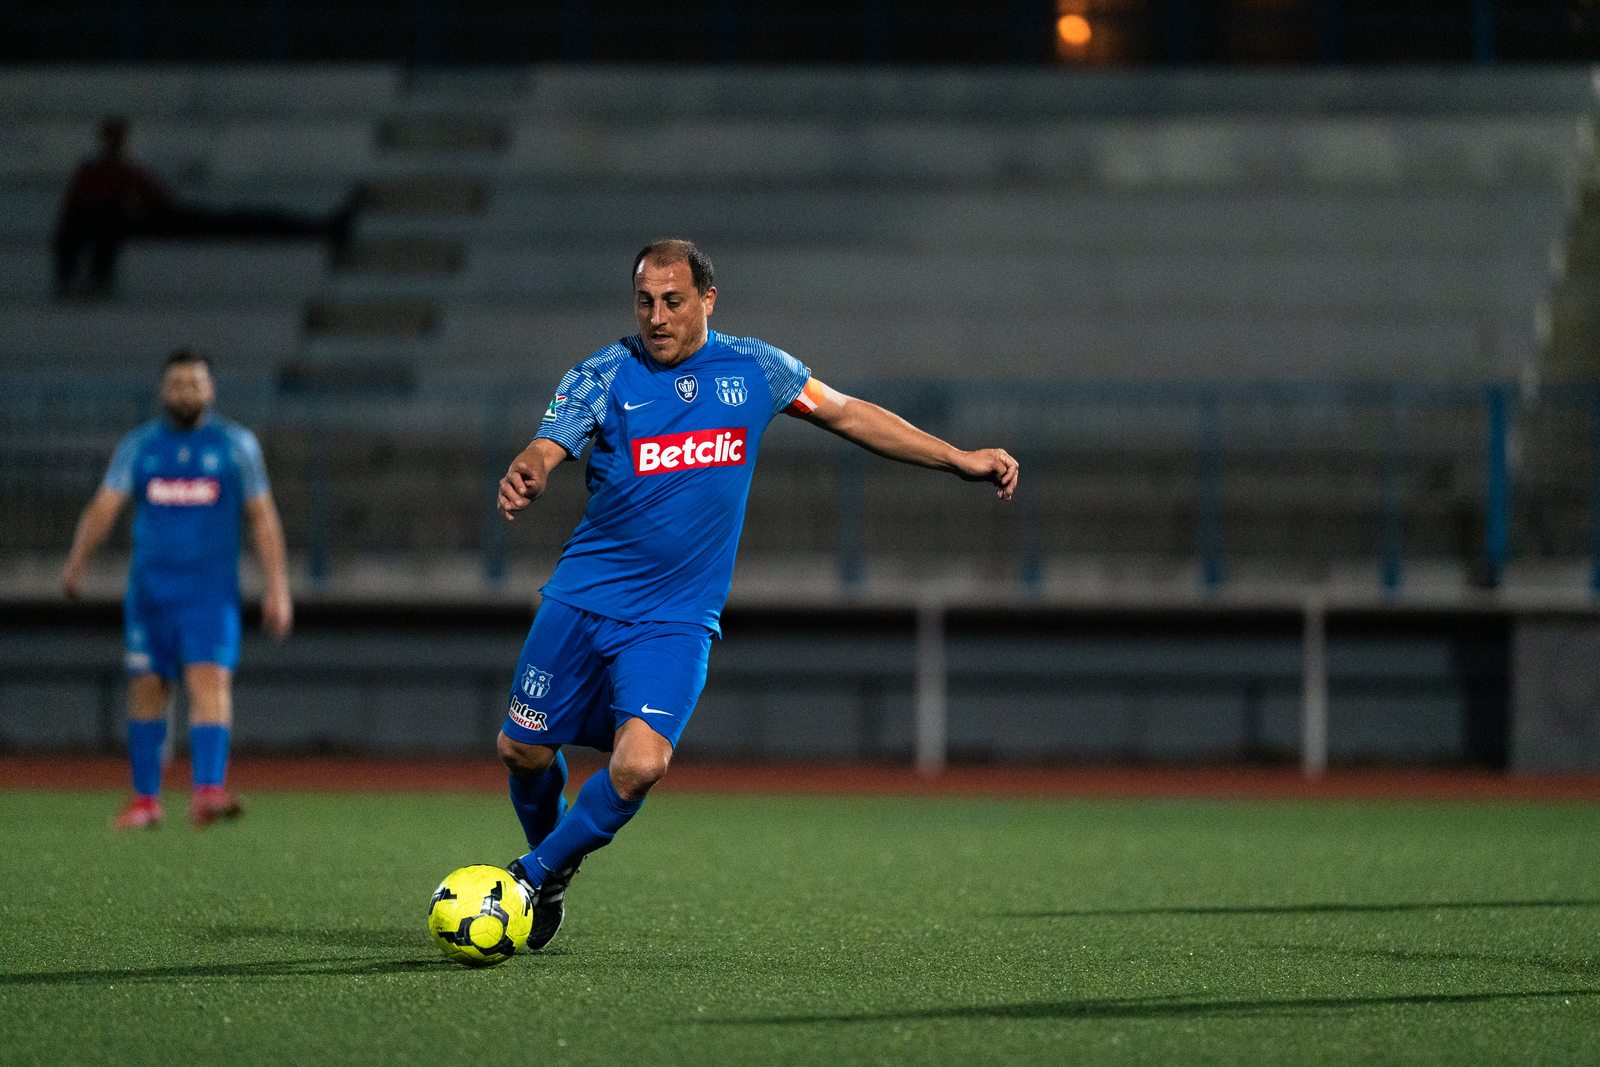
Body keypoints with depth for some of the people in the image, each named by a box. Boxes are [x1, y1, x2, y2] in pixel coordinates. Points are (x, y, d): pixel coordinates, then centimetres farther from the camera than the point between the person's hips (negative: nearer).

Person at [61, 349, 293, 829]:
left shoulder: (236, 444, 7)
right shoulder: (138, 446, 8)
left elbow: (263, 518, 8)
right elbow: (104, 506, -2)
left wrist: (277, 589, 2)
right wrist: (79, 559, -18)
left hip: (211, 590, -2)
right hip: (149, 586, 2)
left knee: (211, 680, -18)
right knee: (147, 687, 5)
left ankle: (208, 790, -29)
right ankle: (146, 798, 16)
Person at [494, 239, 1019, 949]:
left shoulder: (752, 369, 2)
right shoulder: (603, 376, -6)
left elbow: (847, 414, 14)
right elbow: (546, 450, -20)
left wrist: (960, 460, 13)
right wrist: (523, 479, -46)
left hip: (675, 621, 0)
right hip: (581, 600, 0)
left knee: (640, 764, -21)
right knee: (522, 750, 6)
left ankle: (539, 875, 1)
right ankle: (549, 855, 38)